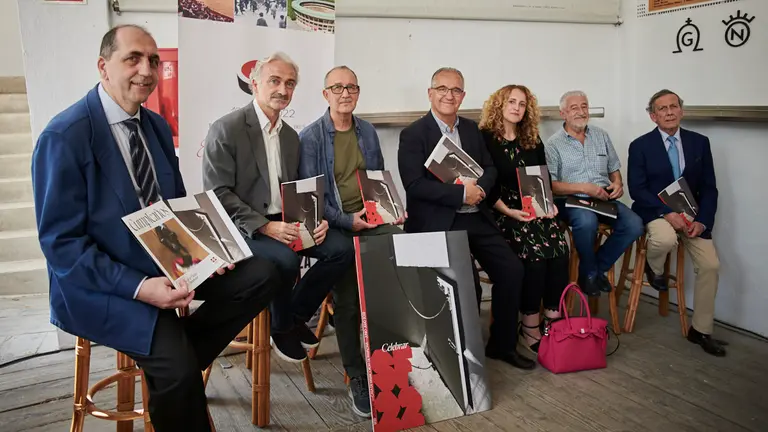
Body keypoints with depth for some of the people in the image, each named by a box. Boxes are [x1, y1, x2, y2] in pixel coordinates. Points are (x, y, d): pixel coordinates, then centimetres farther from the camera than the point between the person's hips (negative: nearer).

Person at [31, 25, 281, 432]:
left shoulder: (157, 126, 6)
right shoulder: (64, 136, -16)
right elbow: (61, 242, -16)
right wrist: (138, 287, -26)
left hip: (166, 261, 7)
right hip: (101, 282, -7)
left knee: (262, 274, -9)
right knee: (177, 366, -29)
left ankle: (178, 355, 1)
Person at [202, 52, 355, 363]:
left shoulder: (291, 136, 13)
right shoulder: (226, 129, -9)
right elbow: (218, 194, -15)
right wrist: (265, 226, -25)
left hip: (284, 222, 7)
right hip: (244, 226, -6)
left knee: (341, 248, -13)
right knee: (285, 259, -33)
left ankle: (297, 314, 7)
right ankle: (281, 327, -2)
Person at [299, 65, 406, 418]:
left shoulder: (368, 132, 14)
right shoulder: (310, 137, -2)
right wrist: (348, 221, -17)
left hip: (373, 218, 4)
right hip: (335, 225, -3)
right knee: (347, 300, -13)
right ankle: (356, 378, 4)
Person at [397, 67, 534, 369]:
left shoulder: (471, 129, 14)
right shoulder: (413, 134, -5)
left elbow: (490, 169, 14)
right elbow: (415, 185, -14)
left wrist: (478, 188, -9)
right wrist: (461, 194, -17)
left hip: (476, 218, 6)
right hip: (438, 223, -6)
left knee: (512, 269, -1)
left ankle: (502, 344, 16)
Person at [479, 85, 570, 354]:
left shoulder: (533, 140, 16)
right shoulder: (485, 139, -2)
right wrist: (508, 211, -17)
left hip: (536, 209, 5)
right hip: (503, 212, -5)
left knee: (559, 250, -23)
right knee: (533, 253, -29)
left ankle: (553, 321, -14)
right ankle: (530, 326, -16)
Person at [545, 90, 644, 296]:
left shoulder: (601, 136, 14)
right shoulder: (553, 144, -1)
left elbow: (614, 169, 21)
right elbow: (550, 184, -9)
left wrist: (617, 183, -2)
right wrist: (584, 188, -18)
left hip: (604, 199, 5)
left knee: (634, 224, -21)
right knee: (587, 220, -37)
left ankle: (598, 267, 2)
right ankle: (588, 273, -8)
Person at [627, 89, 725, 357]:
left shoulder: (700, 142, 5)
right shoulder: (640, 146, -4)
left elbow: (709, 188, 4)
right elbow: (636, 189, -10)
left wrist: (702, 221, -11)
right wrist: (667, 213, -23)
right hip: (655, 211, -3)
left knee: (710, 264, -10)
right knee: (665, 239, -36)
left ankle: (701, 330, 8)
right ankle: (653, 267, 3)